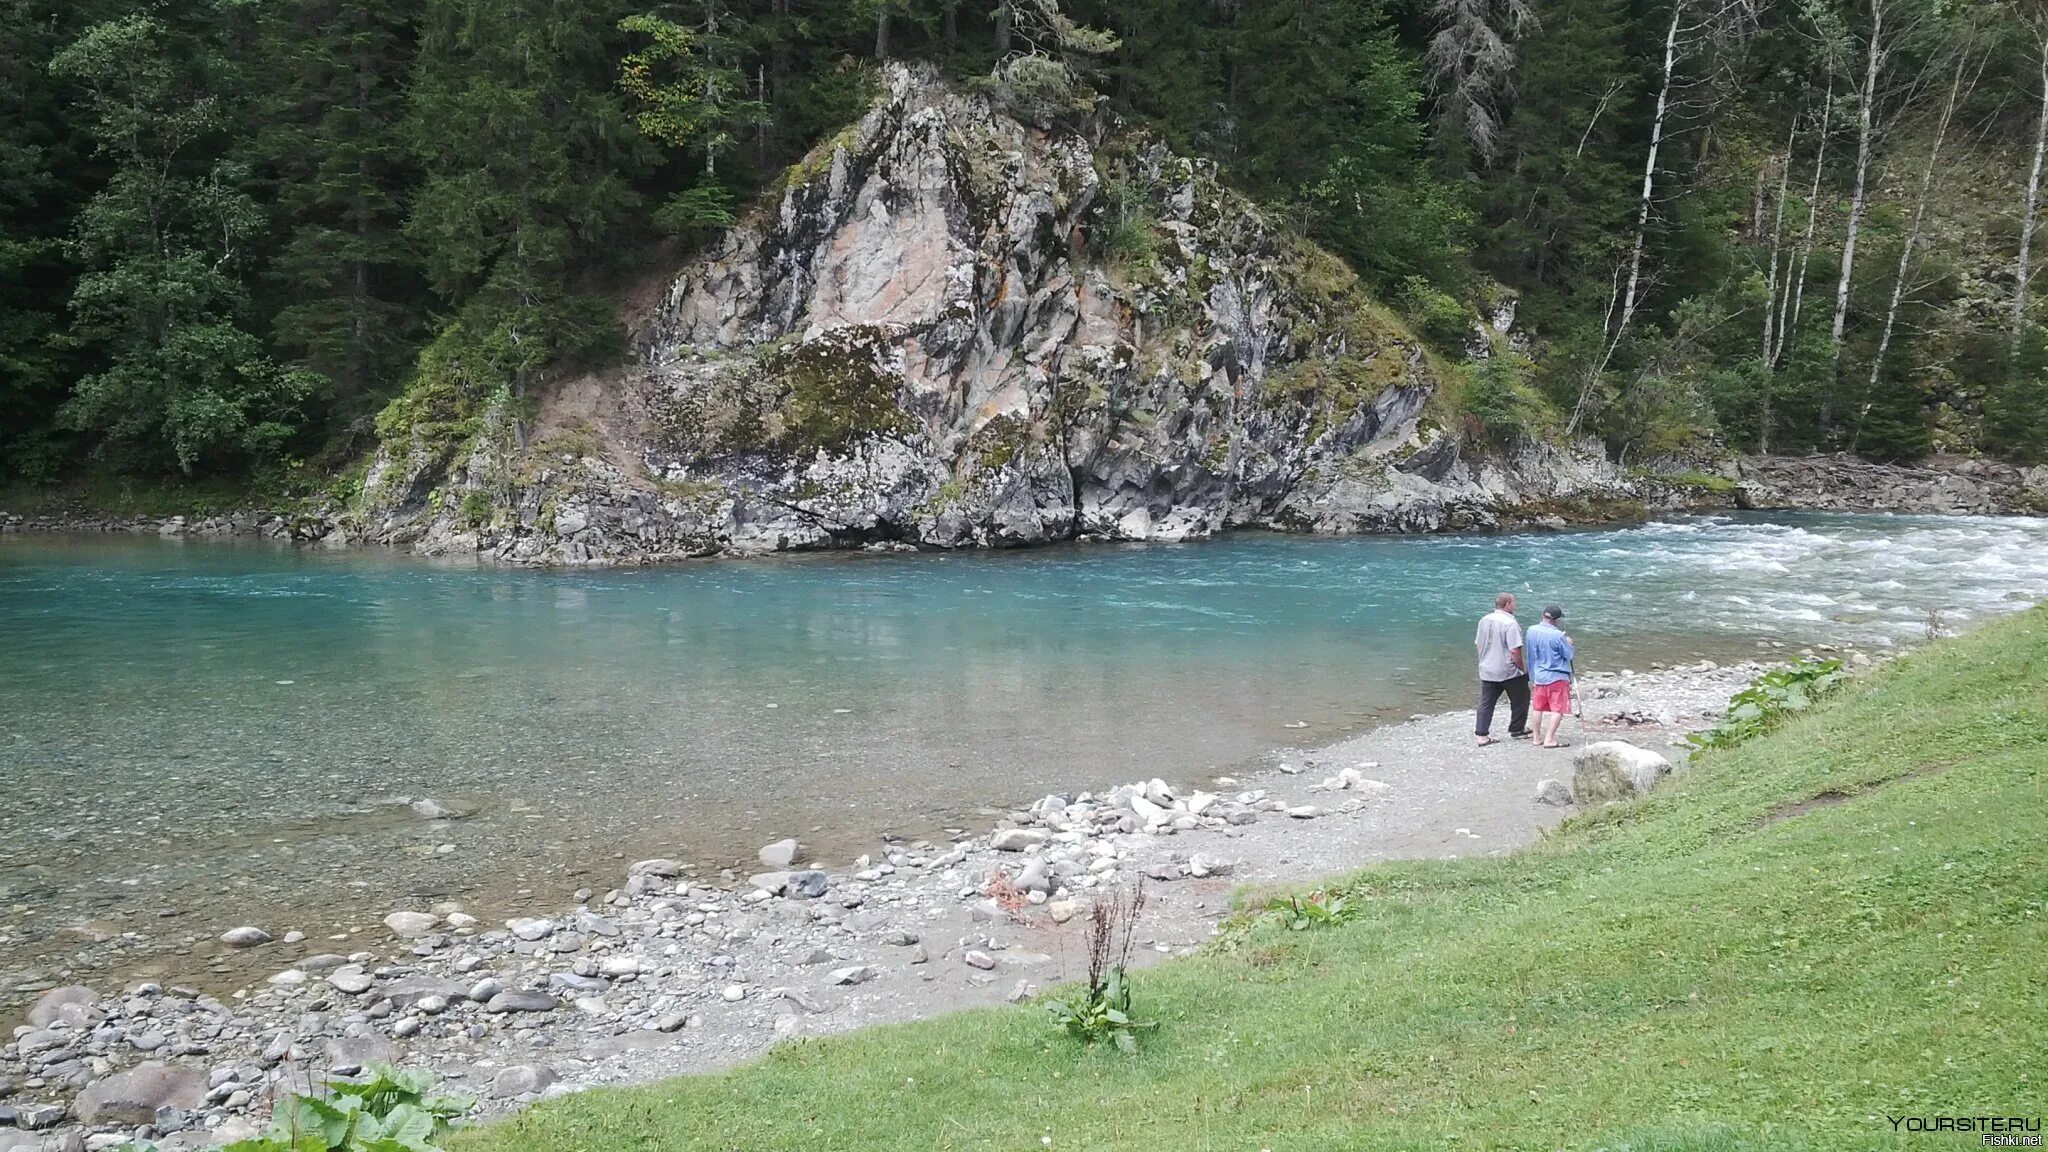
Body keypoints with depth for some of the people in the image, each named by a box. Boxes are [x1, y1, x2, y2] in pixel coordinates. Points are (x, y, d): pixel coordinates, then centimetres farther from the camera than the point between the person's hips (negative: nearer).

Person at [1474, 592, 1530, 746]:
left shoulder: (1484, 620, 4)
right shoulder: (1510, 623, -19)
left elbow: (1478, 644, 13)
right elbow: (1515, 651, -22)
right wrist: (1523, 668, -9)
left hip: (1487, 670, 6)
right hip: (1509, 671, -6)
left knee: (1486, 703, 8)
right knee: (1520, 700, 15)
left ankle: (1482, 735, 4)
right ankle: (1517, 729, 26)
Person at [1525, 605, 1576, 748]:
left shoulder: (1532, 630, -3)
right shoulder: (1557, 635, -20)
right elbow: (1570, 655, -8)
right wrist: (1568, 643, 8)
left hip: (1538, 676, 6)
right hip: (1557, 677, -6)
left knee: (1538, 708, 16)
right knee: (1558, 709, 0)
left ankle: (1537, 737, 21)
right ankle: (1549, 739, -5)